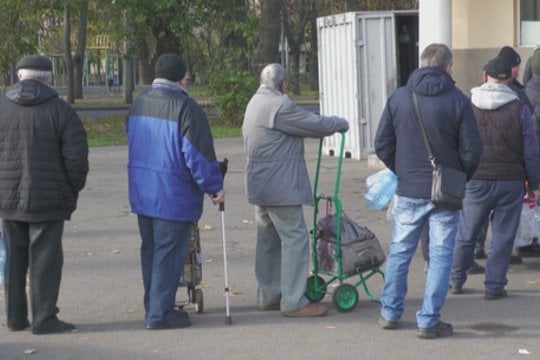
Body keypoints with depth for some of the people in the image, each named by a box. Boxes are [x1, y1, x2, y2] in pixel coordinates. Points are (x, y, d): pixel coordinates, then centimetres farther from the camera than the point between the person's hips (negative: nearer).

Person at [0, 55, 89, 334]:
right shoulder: (61, 111, -6)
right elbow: (77, 157, -10)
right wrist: (73, 191, 4)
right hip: (48, 199, -3)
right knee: (44, 259, 2)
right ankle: (44, 319, 2)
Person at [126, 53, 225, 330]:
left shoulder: (139, 104, 9)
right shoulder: (185, 107, -16)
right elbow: (198, 154, -17)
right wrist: (214, 187, -7)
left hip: (141, 191, 8)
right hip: (172, 195, -8)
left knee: (150, 250, 16)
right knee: (169, 253, -1)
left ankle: (154, 307, 25)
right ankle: (159, 314, 1)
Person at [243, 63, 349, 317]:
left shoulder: (256, 103, 15)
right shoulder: (279, 105, -17)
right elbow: (315, 124, -14)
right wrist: (341, 123, 4)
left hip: (262, 186, 10)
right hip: (280, 187, -10)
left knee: (268, 241, 15)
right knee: (295, 239, -6)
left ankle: (268, 296, 22)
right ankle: (293, 301, -5)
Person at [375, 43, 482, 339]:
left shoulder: (398, 98, 0)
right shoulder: (458, 101, -8)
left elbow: (382, 145, 3)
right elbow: (471, 151, -7)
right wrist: (460, 178, 11)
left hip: (408, 192, 3)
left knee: (399, 252, 15)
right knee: (440, 256, 5)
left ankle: (390, 313, 22)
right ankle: (429, 321, 6)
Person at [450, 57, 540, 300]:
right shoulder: (519, 109, -4)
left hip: (476, 181, 2)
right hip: (511, 181, -1)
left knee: (465, 233, 15)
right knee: (502, 237, 7)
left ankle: (456, 280, 25)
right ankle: (494, 286, 9)